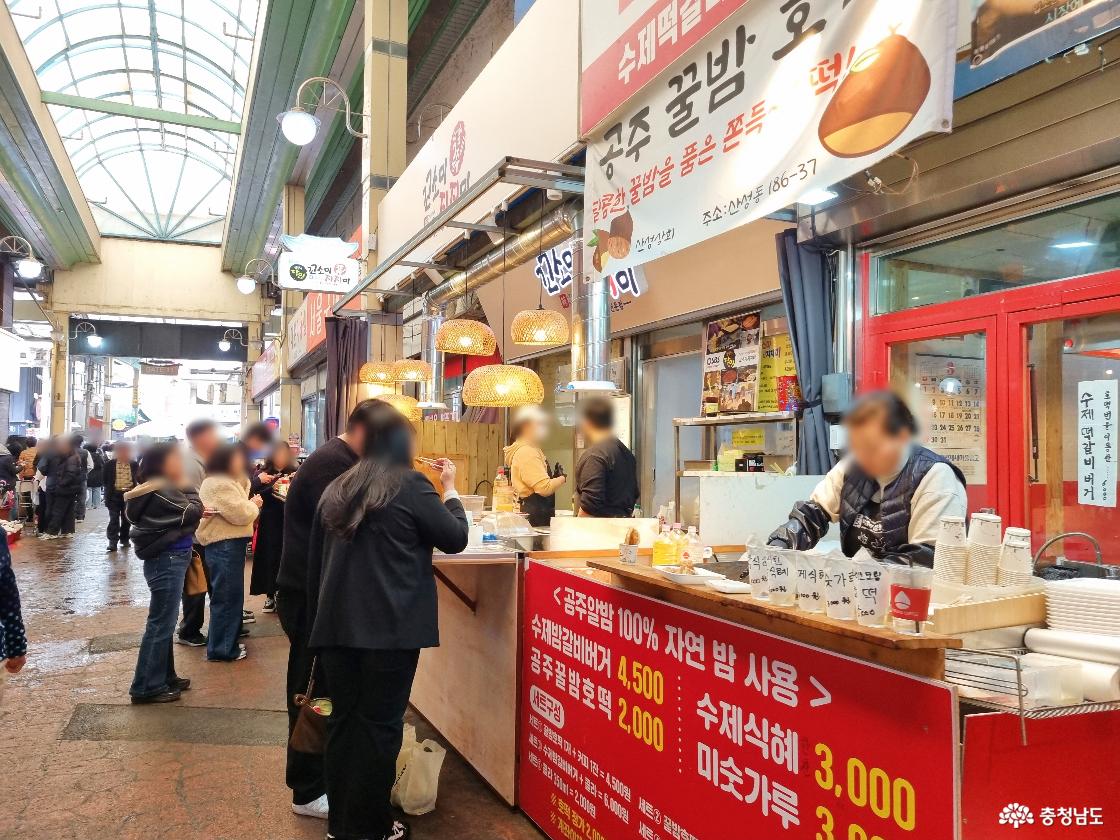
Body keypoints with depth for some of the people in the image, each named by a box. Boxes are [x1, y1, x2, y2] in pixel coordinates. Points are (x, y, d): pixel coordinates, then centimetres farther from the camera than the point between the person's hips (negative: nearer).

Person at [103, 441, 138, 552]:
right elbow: (104, 480, 6)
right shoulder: (109, 465, 0)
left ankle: (124, 539, 24)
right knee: (114, 519, -5)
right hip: (114, 495, -2)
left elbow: (138, 479, 11)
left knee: (126, 519, 10)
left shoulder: (134, 465, 3)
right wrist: (109, 489, 0)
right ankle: (112, 542, -6)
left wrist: (133, 489, 1)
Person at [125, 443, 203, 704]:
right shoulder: (160, 491, -19)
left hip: (168, 559, 11)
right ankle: (146, 687, 5)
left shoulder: (157, 488, 12)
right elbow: (194, 512, -16)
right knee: (160, 624, -3)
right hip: (167, 561, -11)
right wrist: (186, 486, -5)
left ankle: (165, 677, 28)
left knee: (164, 622, 17)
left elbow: (178, 517, 14)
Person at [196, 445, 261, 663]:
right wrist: (254, 504, -5)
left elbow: (235, 509, 24)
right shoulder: (219, 485, -18)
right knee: (227, 597, -3)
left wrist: (250, 504, 7)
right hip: (225, 546, -11)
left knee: (231, 596, 19)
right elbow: (240, 514, -22)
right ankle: (221, 649, 5)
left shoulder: (223, 481, 16)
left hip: (228, 545, 11)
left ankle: (226, 642, 30)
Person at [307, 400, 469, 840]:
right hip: (390, 626, -6)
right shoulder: (411, 486, -8)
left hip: (337, 622, 6)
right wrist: (450, 488, 12)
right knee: (380, 723, 4)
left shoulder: (337, 489, 11)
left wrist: (318, 617, 22)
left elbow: (315, 560, 15)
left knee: (343, 719, 13)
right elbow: (455, 538, 0)